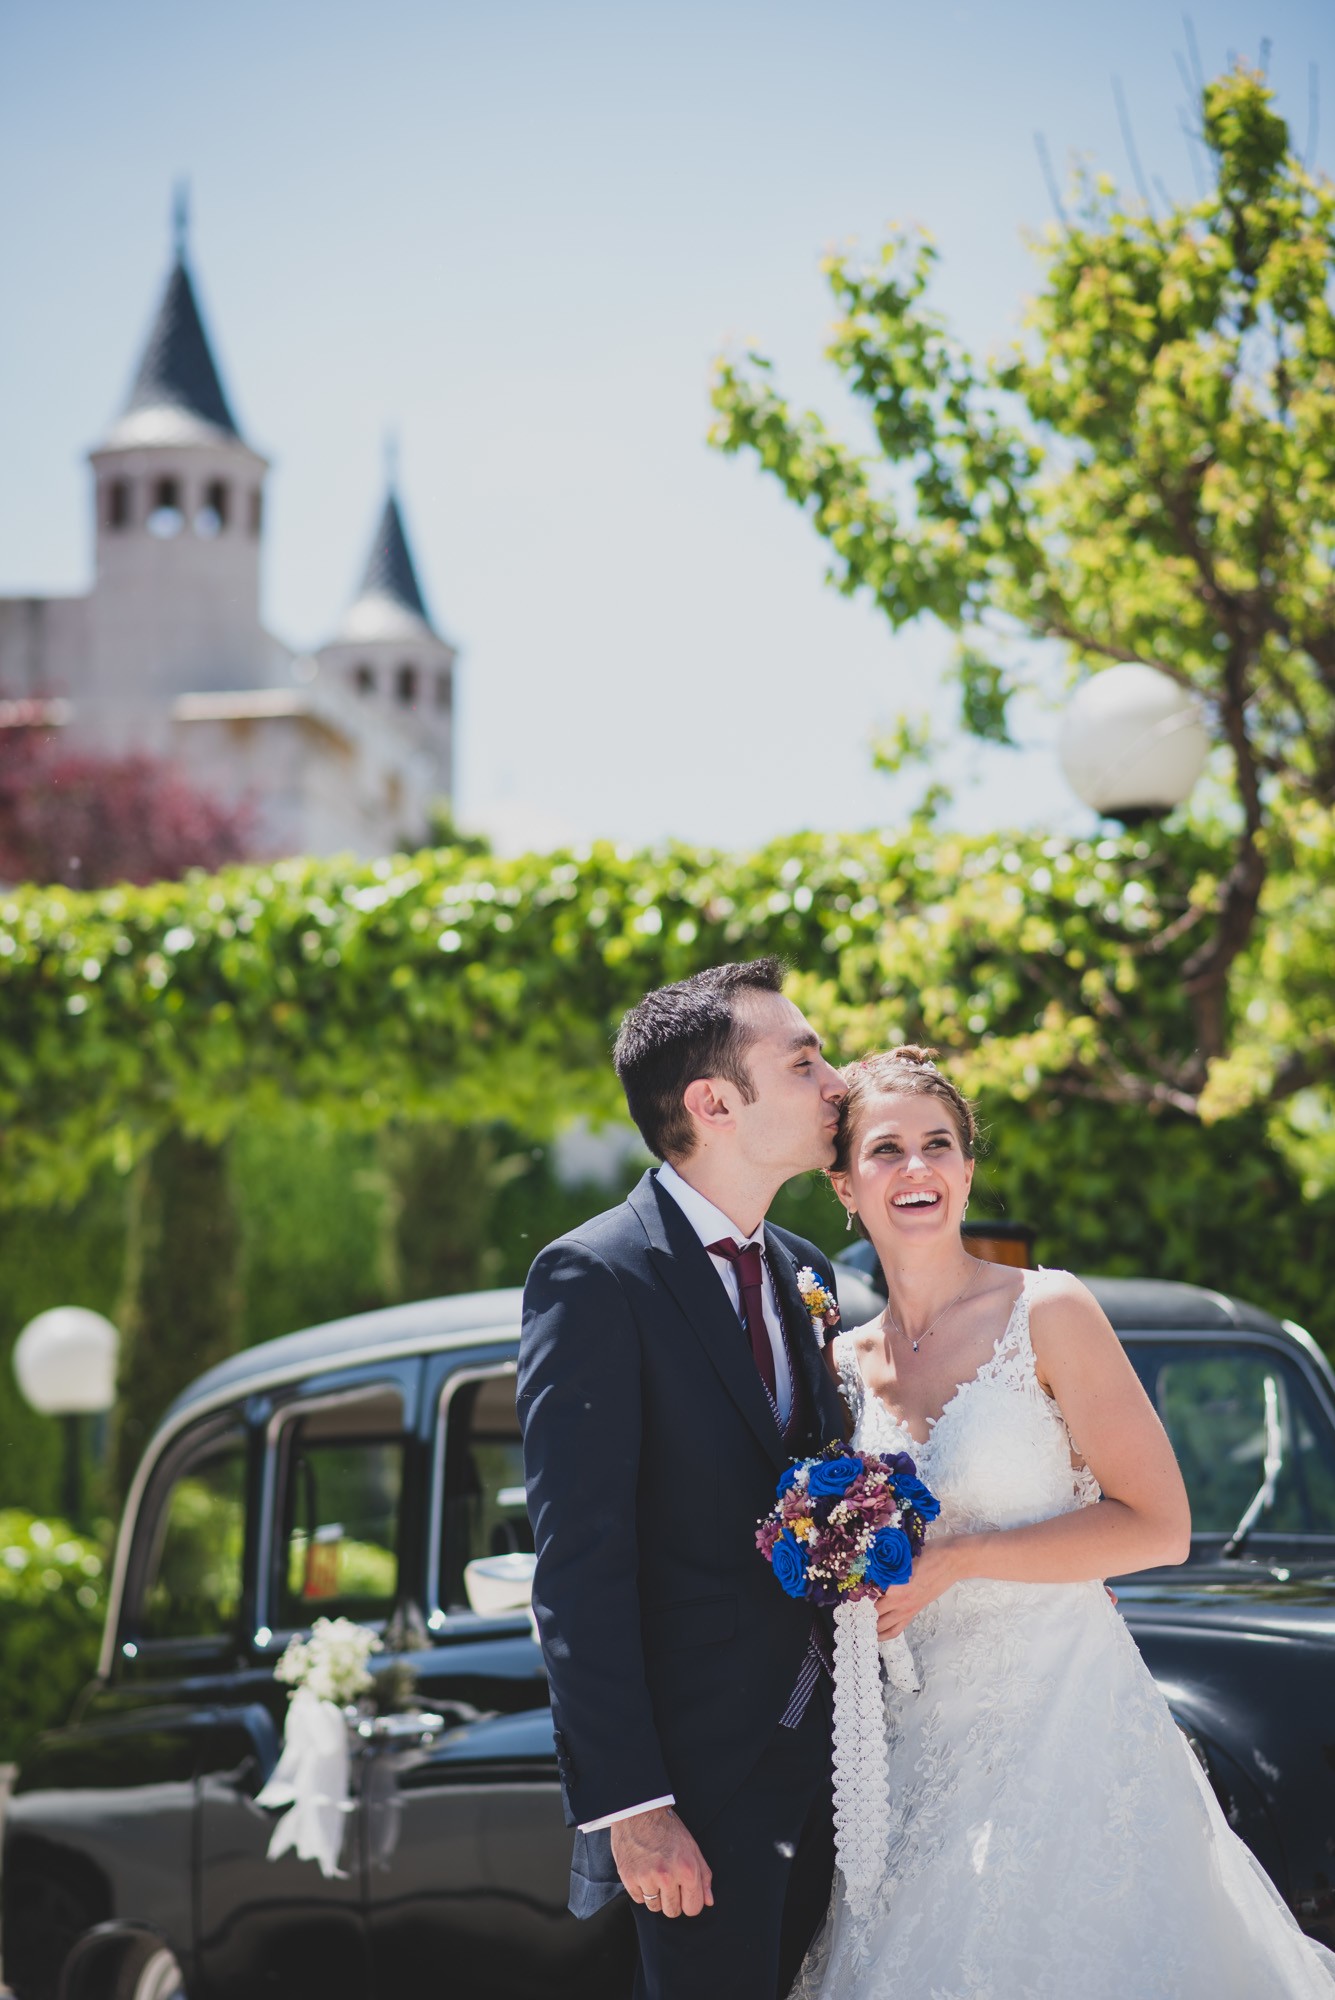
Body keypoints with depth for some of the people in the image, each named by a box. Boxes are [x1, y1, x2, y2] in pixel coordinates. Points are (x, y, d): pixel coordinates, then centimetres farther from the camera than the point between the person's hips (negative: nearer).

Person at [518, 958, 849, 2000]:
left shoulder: (804, 1270, 12)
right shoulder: (593, 1278, -12)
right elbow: (578, 1567, -17)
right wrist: (628, 1803, -21)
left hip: (823, 1749, 7)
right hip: (703, 1774, -7)